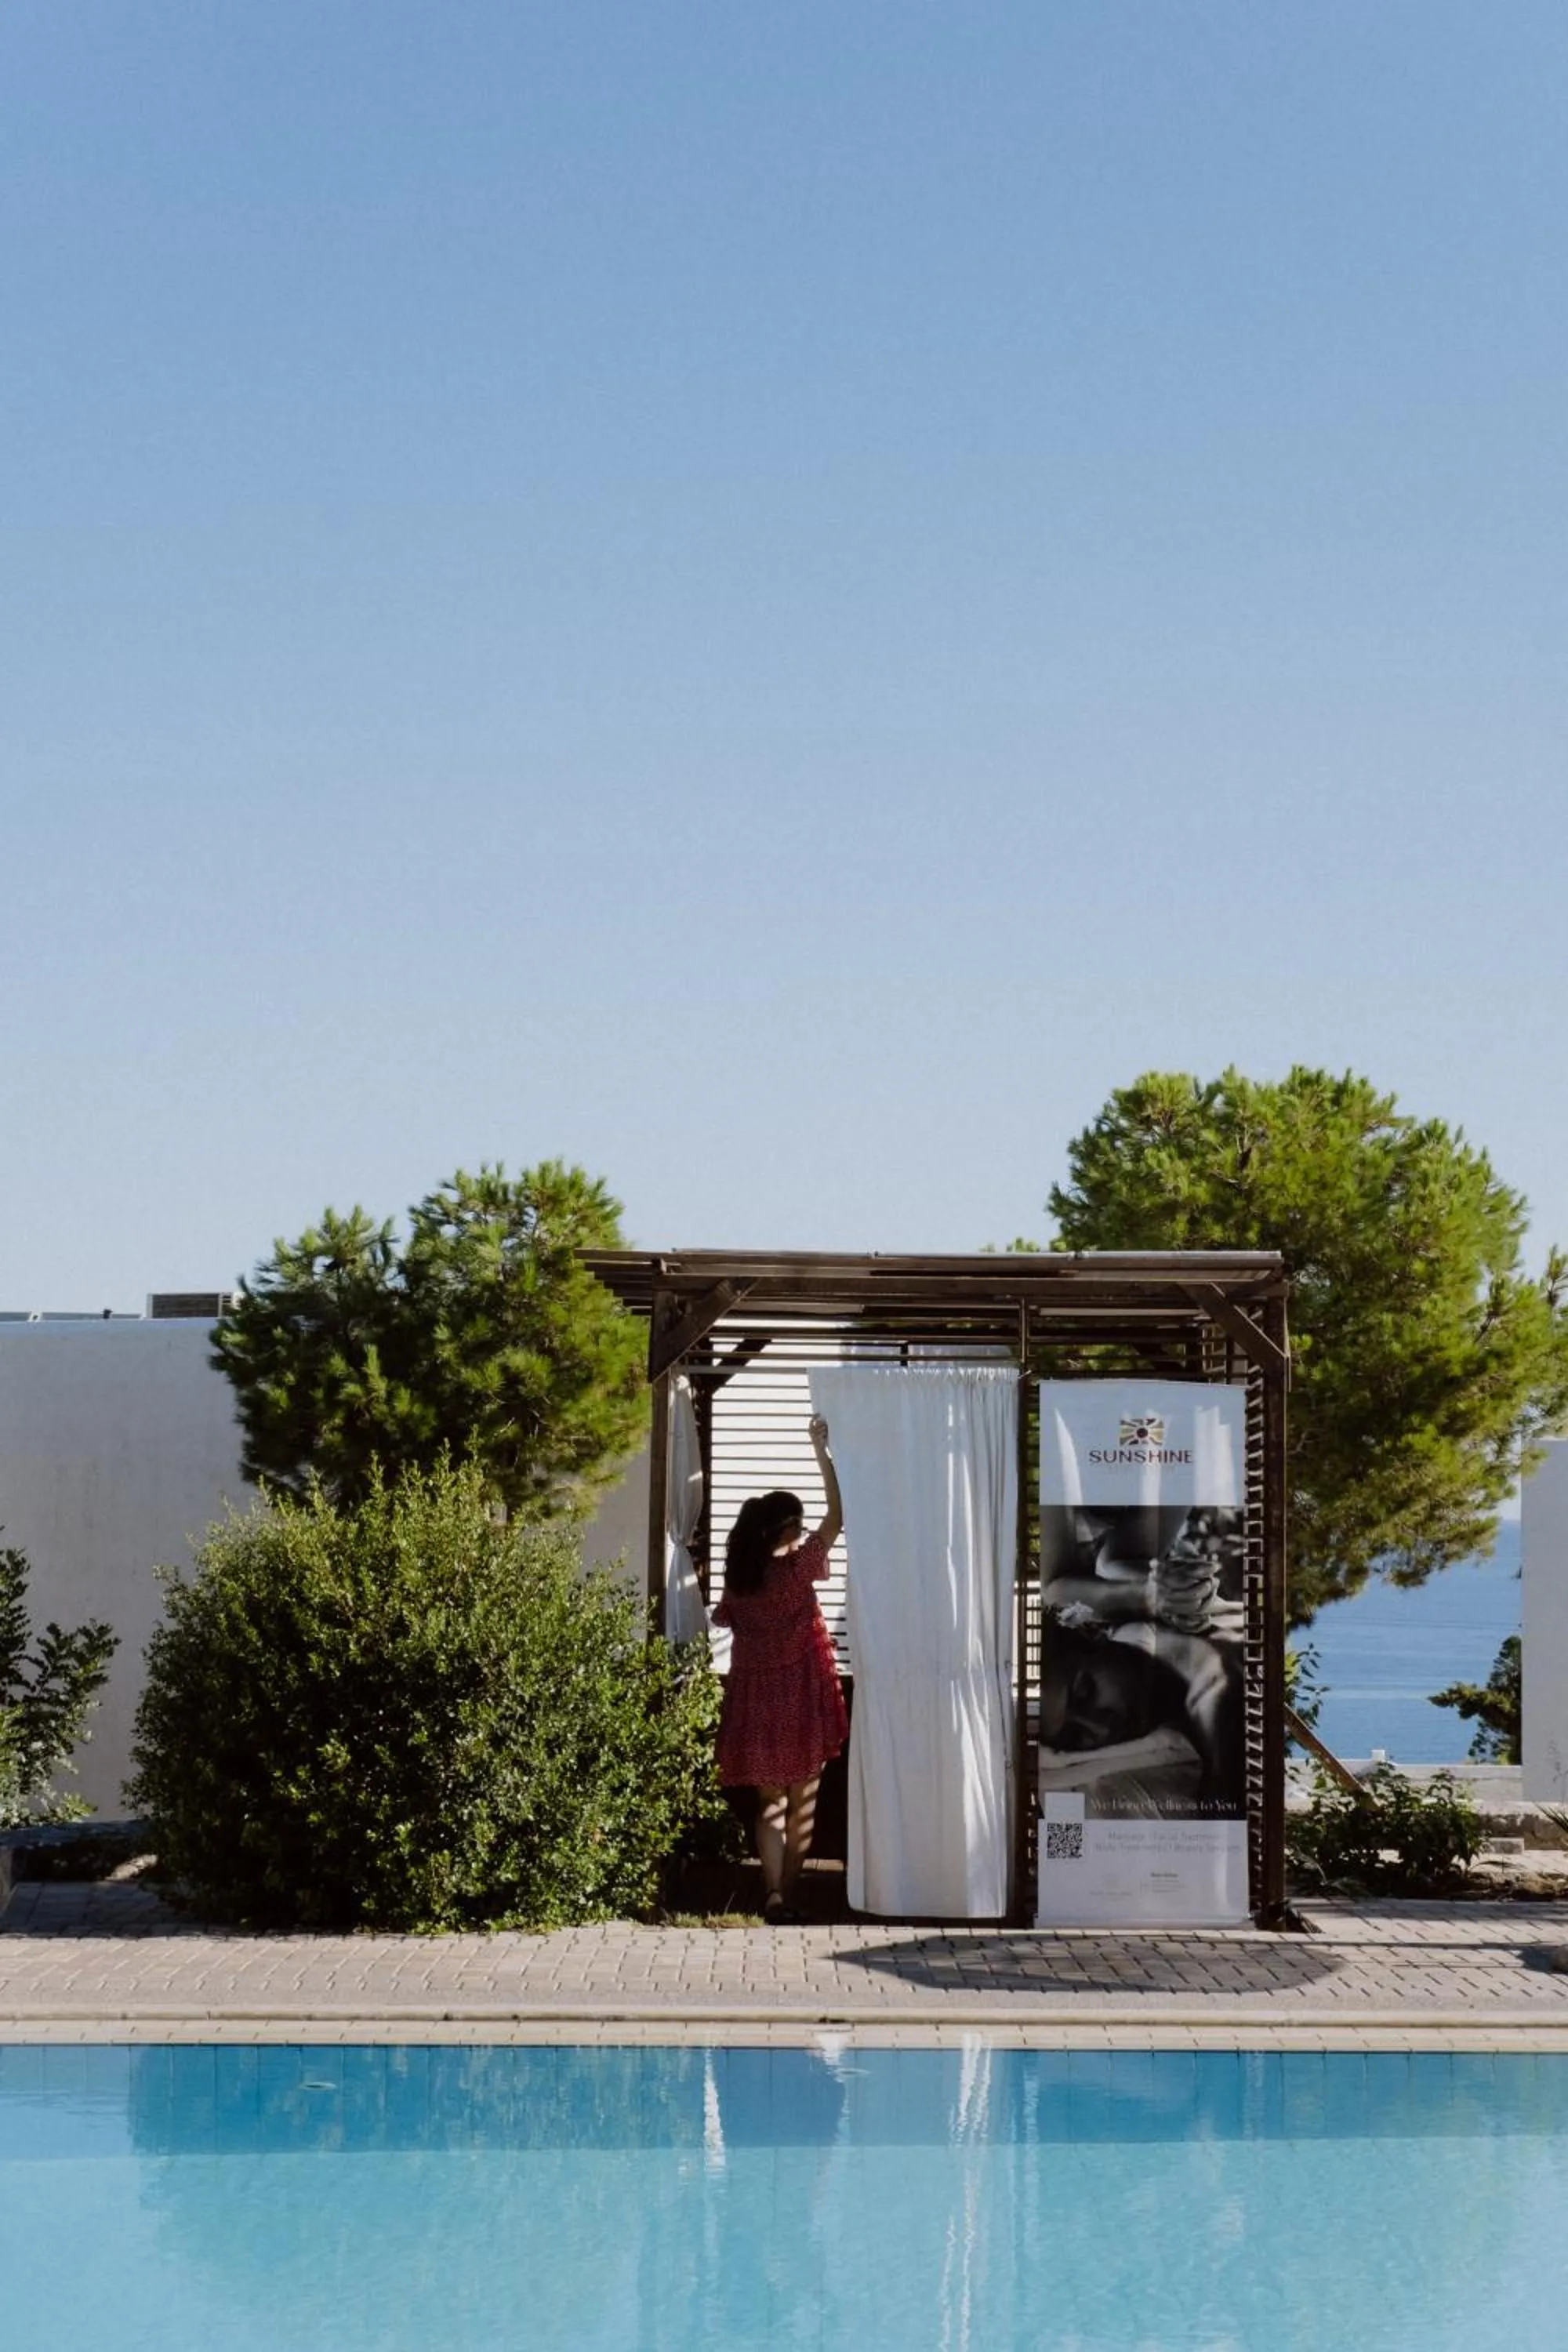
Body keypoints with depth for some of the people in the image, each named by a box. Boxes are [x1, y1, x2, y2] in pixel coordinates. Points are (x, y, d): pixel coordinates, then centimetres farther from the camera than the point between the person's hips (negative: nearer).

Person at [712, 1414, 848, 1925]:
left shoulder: (739, 1578, 0)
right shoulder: (797, 1568, -14)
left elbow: (721, 1618, 17)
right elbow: (836, 1517, -12)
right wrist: (822, 1453, -9)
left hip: (754, 1701, 4)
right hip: (798, 1700, -4)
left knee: (770, 1802, 10)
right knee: (802, 1803, 8)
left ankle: (773, 1895, -2)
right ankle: (787, 1896, 8)